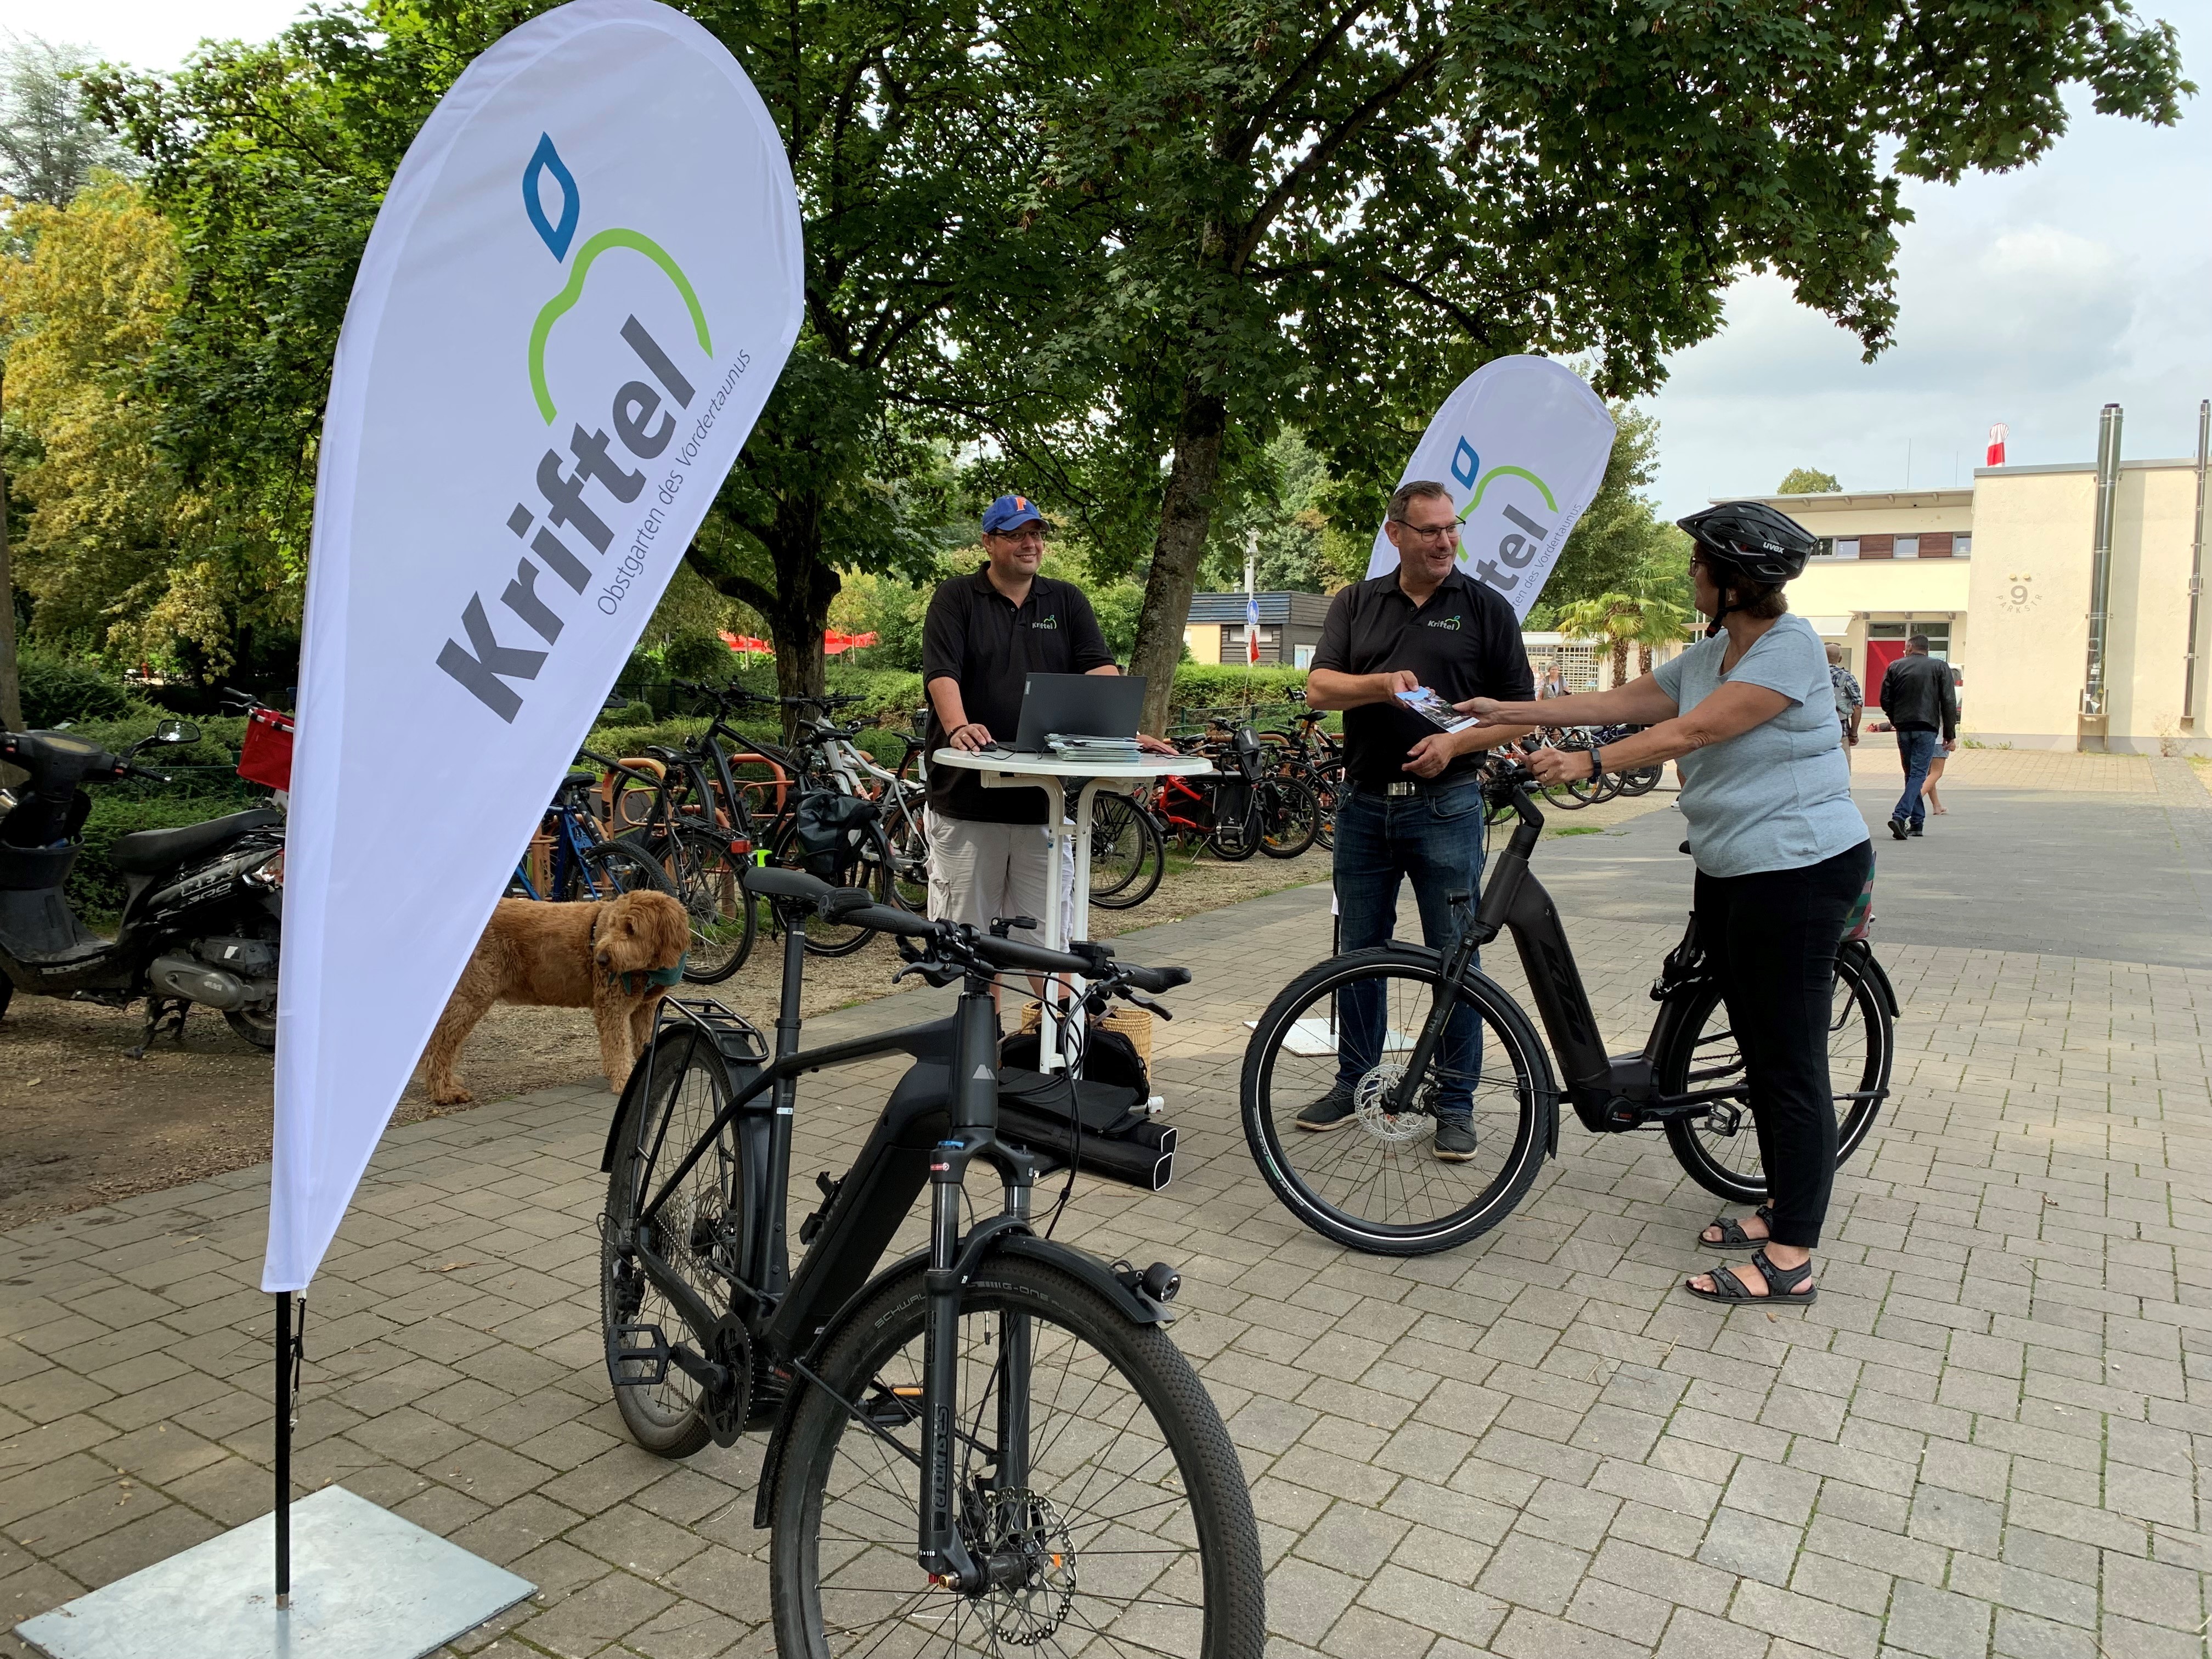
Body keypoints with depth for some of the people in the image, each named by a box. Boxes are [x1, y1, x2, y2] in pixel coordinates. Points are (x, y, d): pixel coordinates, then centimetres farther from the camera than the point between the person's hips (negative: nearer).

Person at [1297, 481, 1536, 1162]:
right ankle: (1355, 1084, 26)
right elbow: (1319, 687, -4)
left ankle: (1455, 1104, 14)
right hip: (1363, 804, 3)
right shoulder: (1356, 604, 8)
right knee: (1358, 951, 11)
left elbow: (1520, 713, 1)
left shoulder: (1486, 607, 2)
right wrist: (1381, 684, -22)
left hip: (1445, 805, -2)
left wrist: (1455, 743, -16)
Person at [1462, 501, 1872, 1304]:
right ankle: (1783, 1206, 28)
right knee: (1759, 1049, 15)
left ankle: (1791, 1257, 1)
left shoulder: (1790, 647, -16)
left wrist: (1588, 763, -25)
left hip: (1799, 870, -10)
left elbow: (1691, 731, -23)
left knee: (1791, 1061, -5)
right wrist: (1510, 712, 10)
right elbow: (1619, 702, 13)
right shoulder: (1709, 654, 13)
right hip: (1730, 873, 10)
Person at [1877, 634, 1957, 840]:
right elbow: (1949, 703, -1)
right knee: (1918, 774, -4)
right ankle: (1900, 816, -21)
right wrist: (1950, 735, 2)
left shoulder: (1895, 667, 6)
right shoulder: (1940, 668, 3)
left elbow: (1885, 700, 3)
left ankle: (1917, 822, 14)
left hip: (1903, 728, 2)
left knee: (1911, 774, 13)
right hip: (1927, 728, -2)